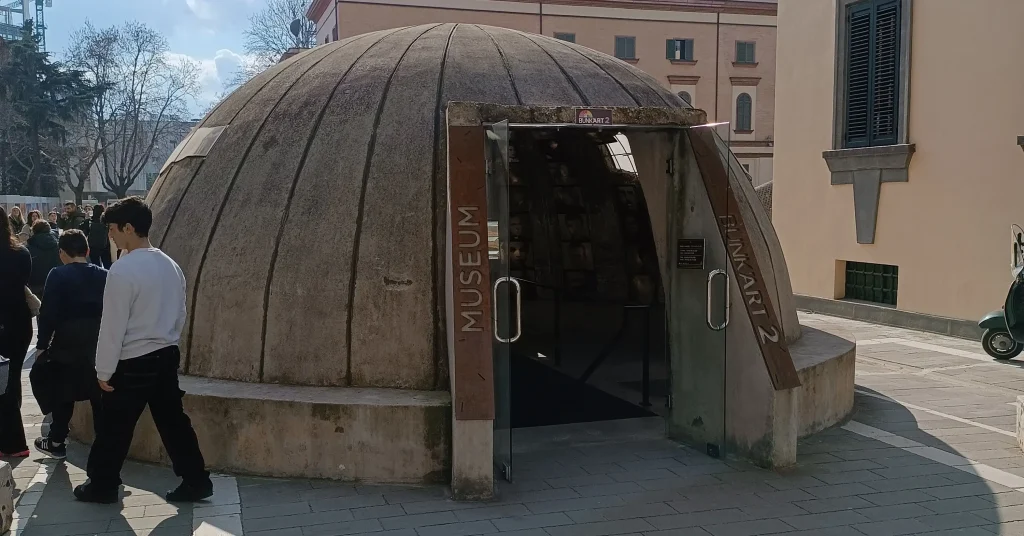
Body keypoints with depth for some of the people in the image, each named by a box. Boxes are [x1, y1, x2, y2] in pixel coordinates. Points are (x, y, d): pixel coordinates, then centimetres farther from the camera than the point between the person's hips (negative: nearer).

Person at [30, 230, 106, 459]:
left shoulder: (58, 275, -8)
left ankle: (57, 442, 22)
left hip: (68, 345, -3)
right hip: (101, 344, 3)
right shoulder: (104, 276, 3)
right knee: (100, 395, 9)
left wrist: (42, 345, -2)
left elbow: (48, 313, -11)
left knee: (62, 392, 14)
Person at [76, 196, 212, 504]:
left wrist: (104, 371, -8)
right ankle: (196, 481, 15)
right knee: (173, 421, 13)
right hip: (166, 356, 7)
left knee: (114, 427, 10)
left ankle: (102, 486, 25)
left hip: (133, 363, -7)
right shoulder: (171, 266, 5)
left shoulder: (122, 270, -18)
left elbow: (113, 325, -16)